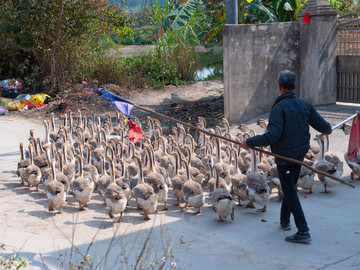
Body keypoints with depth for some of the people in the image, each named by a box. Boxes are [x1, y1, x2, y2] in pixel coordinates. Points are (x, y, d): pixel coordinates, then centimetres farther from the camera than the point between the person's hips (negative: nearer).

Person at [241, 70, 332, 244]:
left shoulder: (279, 107, -20)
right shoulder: (304, 105, 0)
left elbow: (272, 136, -29)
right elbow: (322, 126, 8)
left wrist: (250, 142, -19)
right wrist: (327, 129, 32)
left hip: (284, 157, -7)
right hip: (300, 154, 7)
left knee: (290, 192, -2)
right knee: (290, 188, 22)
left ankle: (303, 231, -5)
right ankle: (285, 221, 37)